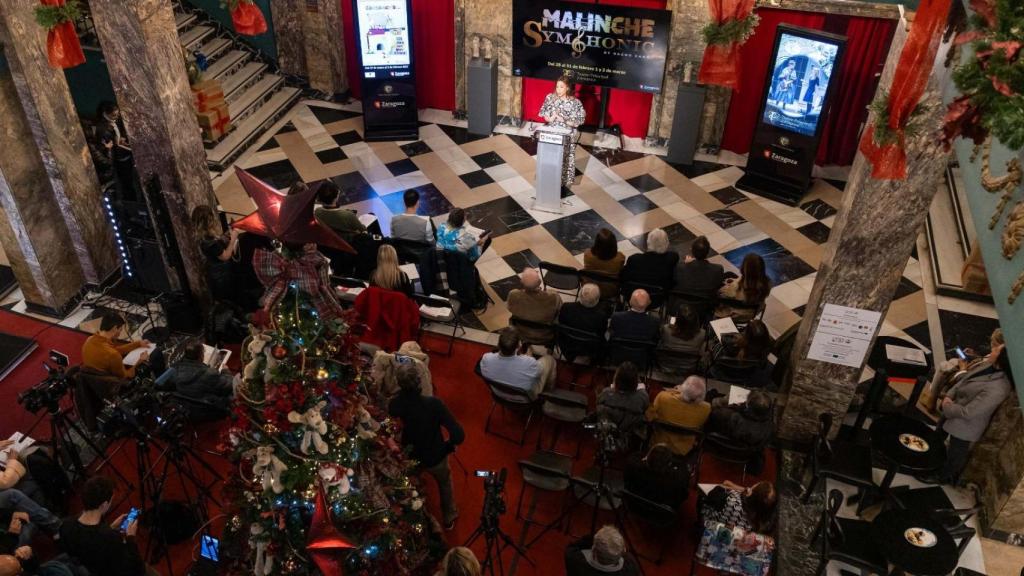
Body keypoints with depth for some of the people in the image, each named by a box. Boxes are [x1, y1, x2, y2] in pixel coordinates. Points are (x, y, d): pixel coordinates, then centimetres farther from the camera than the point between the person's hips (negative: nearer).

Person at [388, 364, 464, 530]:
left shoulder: (395, 404, -28)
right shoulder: (433, 403, -37)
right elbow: (458, 435, -35)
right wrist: (448, 447, -16)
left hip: (408, 457, 3)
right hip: (434, 458, -3)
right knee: (445, 483, 32)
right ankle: (449, 517, 55)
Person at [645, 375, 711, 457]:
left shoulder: (663, 397, -33)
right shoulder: (706, 409, -30)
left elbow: (649, 417, -13)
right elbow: (701, 427, -6)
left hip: (658, 444, 0)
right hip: (683, 451, 1)